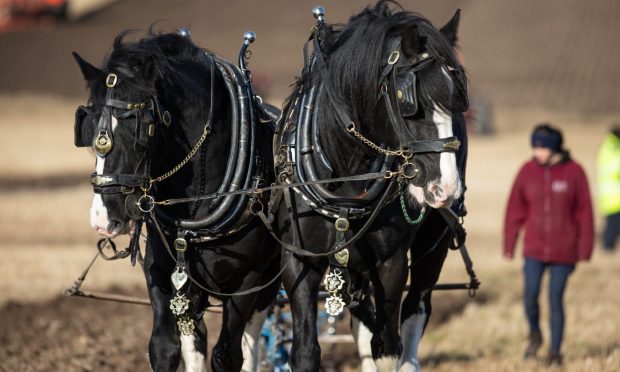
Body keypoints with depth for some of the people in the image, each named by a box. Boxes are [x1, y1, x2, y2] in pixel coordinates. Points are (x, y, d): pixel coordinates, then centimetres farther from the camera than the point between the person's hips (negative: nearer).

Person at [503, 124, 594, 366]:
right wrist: (509, 245, 1)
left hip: (564, 250, -2)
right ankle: (535, 335, 22)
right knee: (530, 296, -7)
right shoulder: (528, 171, -1)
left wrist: (585, 250, -4)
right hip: (534, 248, 2)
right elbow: (515, 209, 3)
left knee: (556, 300, 0)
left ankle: (555, 351, 13)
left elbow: (584, 212, -2)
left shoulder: (574, 172, -6)